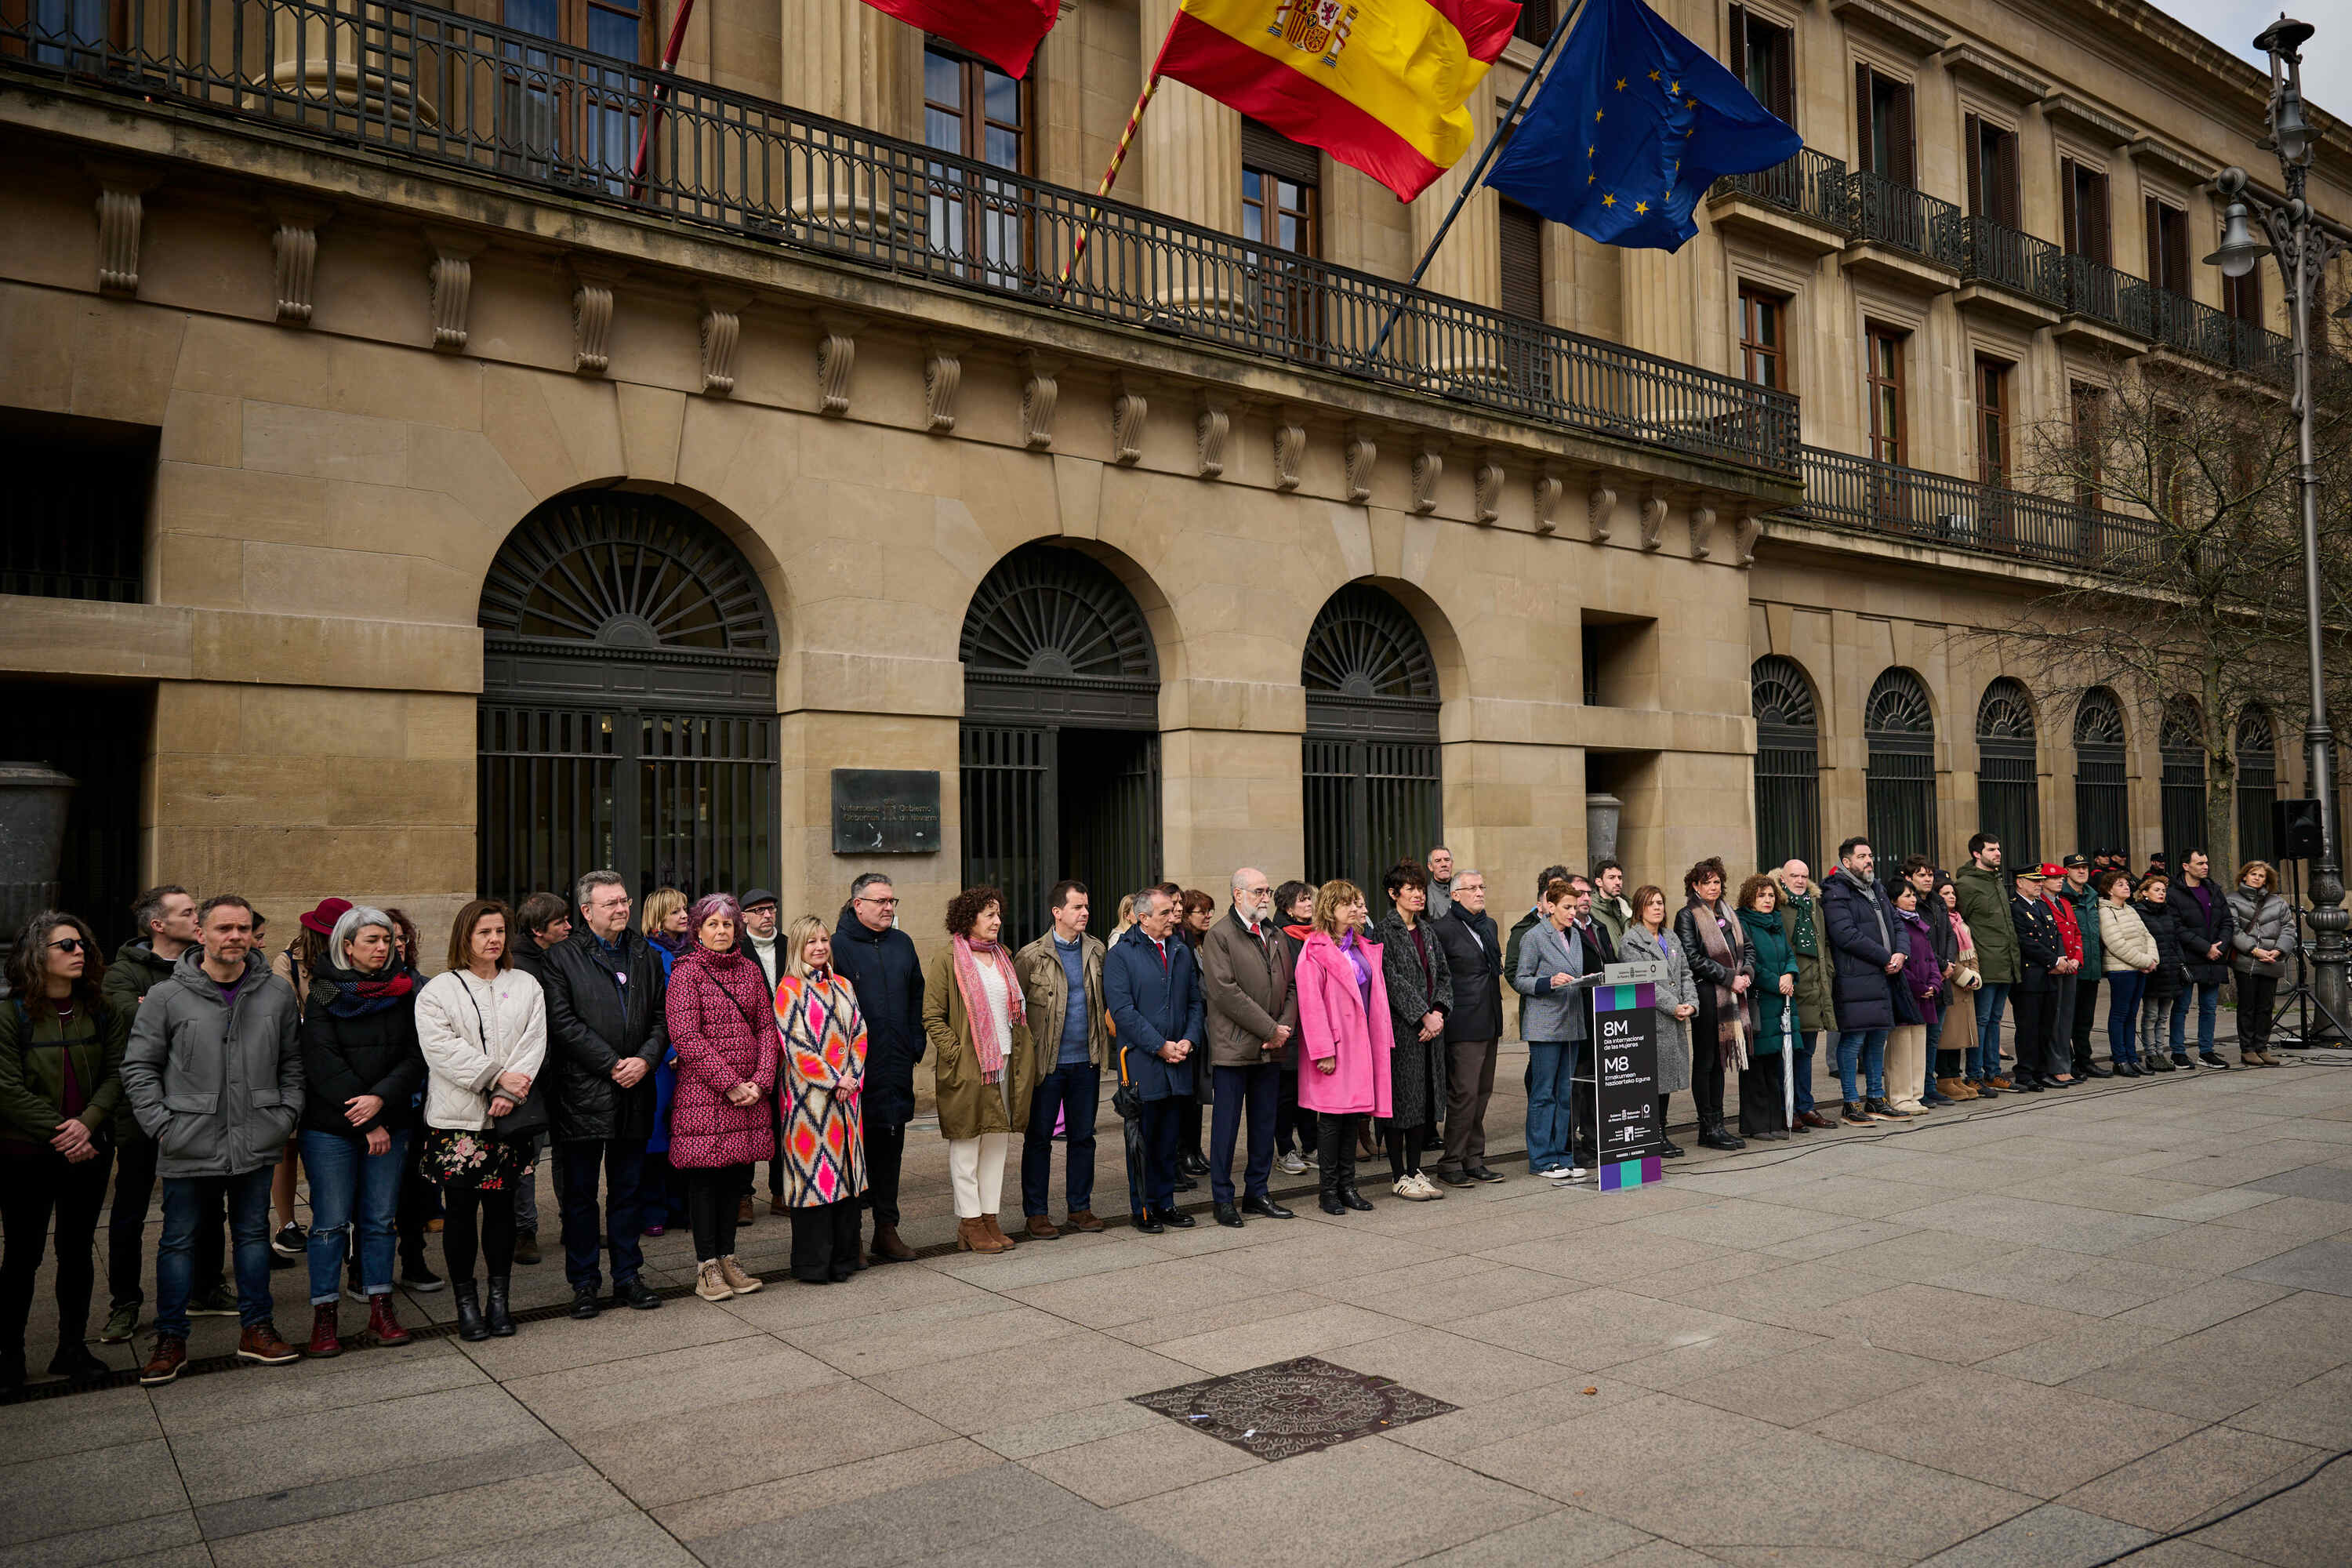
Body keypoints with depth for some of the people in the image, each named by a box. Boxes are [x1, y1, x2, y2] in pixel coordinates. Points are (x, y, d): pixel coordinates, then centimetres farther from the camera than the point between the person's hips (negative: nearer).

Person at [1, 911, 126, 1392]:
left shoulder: (101, 1009, 2)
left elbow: (116, 1073, 0)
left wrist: (87, 1122, -16)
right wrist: (60, 1135, -16)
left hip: (87, 1151, 3)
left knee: (78, 1250, 11)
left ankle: (72, 1348, 22)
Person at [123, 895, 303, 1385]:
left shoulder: (277, 993, 3)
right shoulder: (167, 997, -4)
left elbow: (292, 1062, 11)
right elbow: (138, 1067, 0)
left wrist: (287, 1115, 2)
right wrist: (162, 1125, -7)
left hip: (256, 1143, 2)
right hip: (188, 1147, -2)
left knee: (253, 1234, 12)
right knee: (178, 1241, 9)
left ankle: (256, 1330, 22)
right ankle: (171, 1340, 21)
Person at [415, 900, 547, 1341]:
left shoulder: (526, 985, 11)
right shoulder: (438, 990, 2)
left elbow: (533, 1043, 2)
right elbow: (441, 1048, -10)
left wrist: (509, 1092, -12)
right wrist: (496, 1076, -16)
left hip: (510, 1118, 2)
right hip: (456, 1118, -2)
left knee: (501, 1205, 6)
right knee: (461, 1209, 2)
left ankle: (499, 1298, 17)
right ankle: (466, 1301, 14)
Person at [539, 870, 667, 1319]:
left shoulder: (646, 956, 12)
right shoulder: (563, 957, -2)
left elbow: (661, 1019, 11)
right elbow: (563, 1022, -11)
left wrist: (645, 1059, -8)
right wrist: (613, 1064, -15)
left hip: (634, 1094, 4)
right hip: (583, 1093, -4)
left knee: (628, 1190, 11)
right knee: (579, 1194, 4)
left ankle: (628, 1277, 21)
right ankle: (584, 1284, 14)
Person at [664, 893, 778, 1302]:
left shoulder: (750, 970, 13)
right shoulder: (686, 971, -3)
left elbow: (767, 1028, 10)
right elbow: (685, 1035, -11)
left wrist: (760, 1081, -5)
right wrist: (729, 1082, -14)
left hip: (750, 1091, 5)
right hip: (703, 1090, -5)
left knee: (737, 1173, 8)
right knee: (704, 1175, 0)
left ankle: (728, 1258, 18)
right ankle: (707, 1266, 9)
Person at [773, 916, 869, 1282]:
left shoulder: (842, 986, 13)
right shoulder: (789, 989, -4)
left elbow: (859, 1033, 10)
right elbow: (795, 1046, -11)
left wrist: (853, 1077, -5)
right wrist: (834, 1080, -12)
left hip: (846, 1092, 6)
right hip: (809, 1095, -6)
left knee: (845, 1166, 8)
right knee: (813, 1170, -3)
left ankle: (844, 1255, 17)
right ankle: (814, 1262, 5)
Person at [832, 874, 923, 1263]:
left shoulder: (902, 944, 12)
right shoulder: (838, 947, -7)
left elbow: (916, 996, 19)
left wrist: (915, 1045, 10)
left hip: (897, 1067, 5)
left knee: (890, 1147, 10)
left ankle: (886, 1229, 18)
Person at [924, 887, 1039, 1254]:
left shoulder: (1003, 957, 14)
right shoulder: (948, 961, -7)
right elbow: (932, 1016, -9)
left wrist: (1022, 1053, 10)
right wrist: (957, 1053, -15)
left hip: (1005, 1064, 7)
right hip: (967, 1068, -7)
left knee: (998, 1143, 10)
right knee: (966, 1145, 1)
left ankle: (990, 1217, 18)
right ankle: (969, 1223, 9)